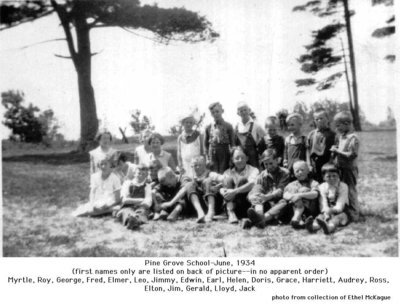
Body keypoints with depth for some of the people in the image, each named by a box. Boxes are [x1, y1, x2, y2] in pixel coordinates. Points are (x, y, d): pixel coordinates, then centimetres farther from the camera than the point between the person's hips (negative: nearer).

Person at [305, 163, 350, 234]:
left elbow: (339, 207, -15)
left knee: (340, 216, -34)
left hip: (340, 212, -3)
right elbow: (323, 205, -8)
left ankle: (329, 227, -68)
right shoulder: (322, 187, 3)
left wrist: (331, 210, -37)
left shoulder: (343, 187, -5)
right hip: (328, 212, 3)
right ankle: (313, 226, -62)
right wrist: (326, 214, -30)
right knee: (320, 216, -27)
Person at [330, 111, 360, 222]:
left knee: (350, 191, -1)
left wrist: (337, 151, -19)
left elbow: (351, 155, -21)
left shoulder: (353, 138, -15)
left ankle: (354, 215, 8)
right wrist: (334, 149, 3)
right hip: (339, 168, 8)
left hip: (349, 169, -8)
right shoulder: (339, 136, 10)